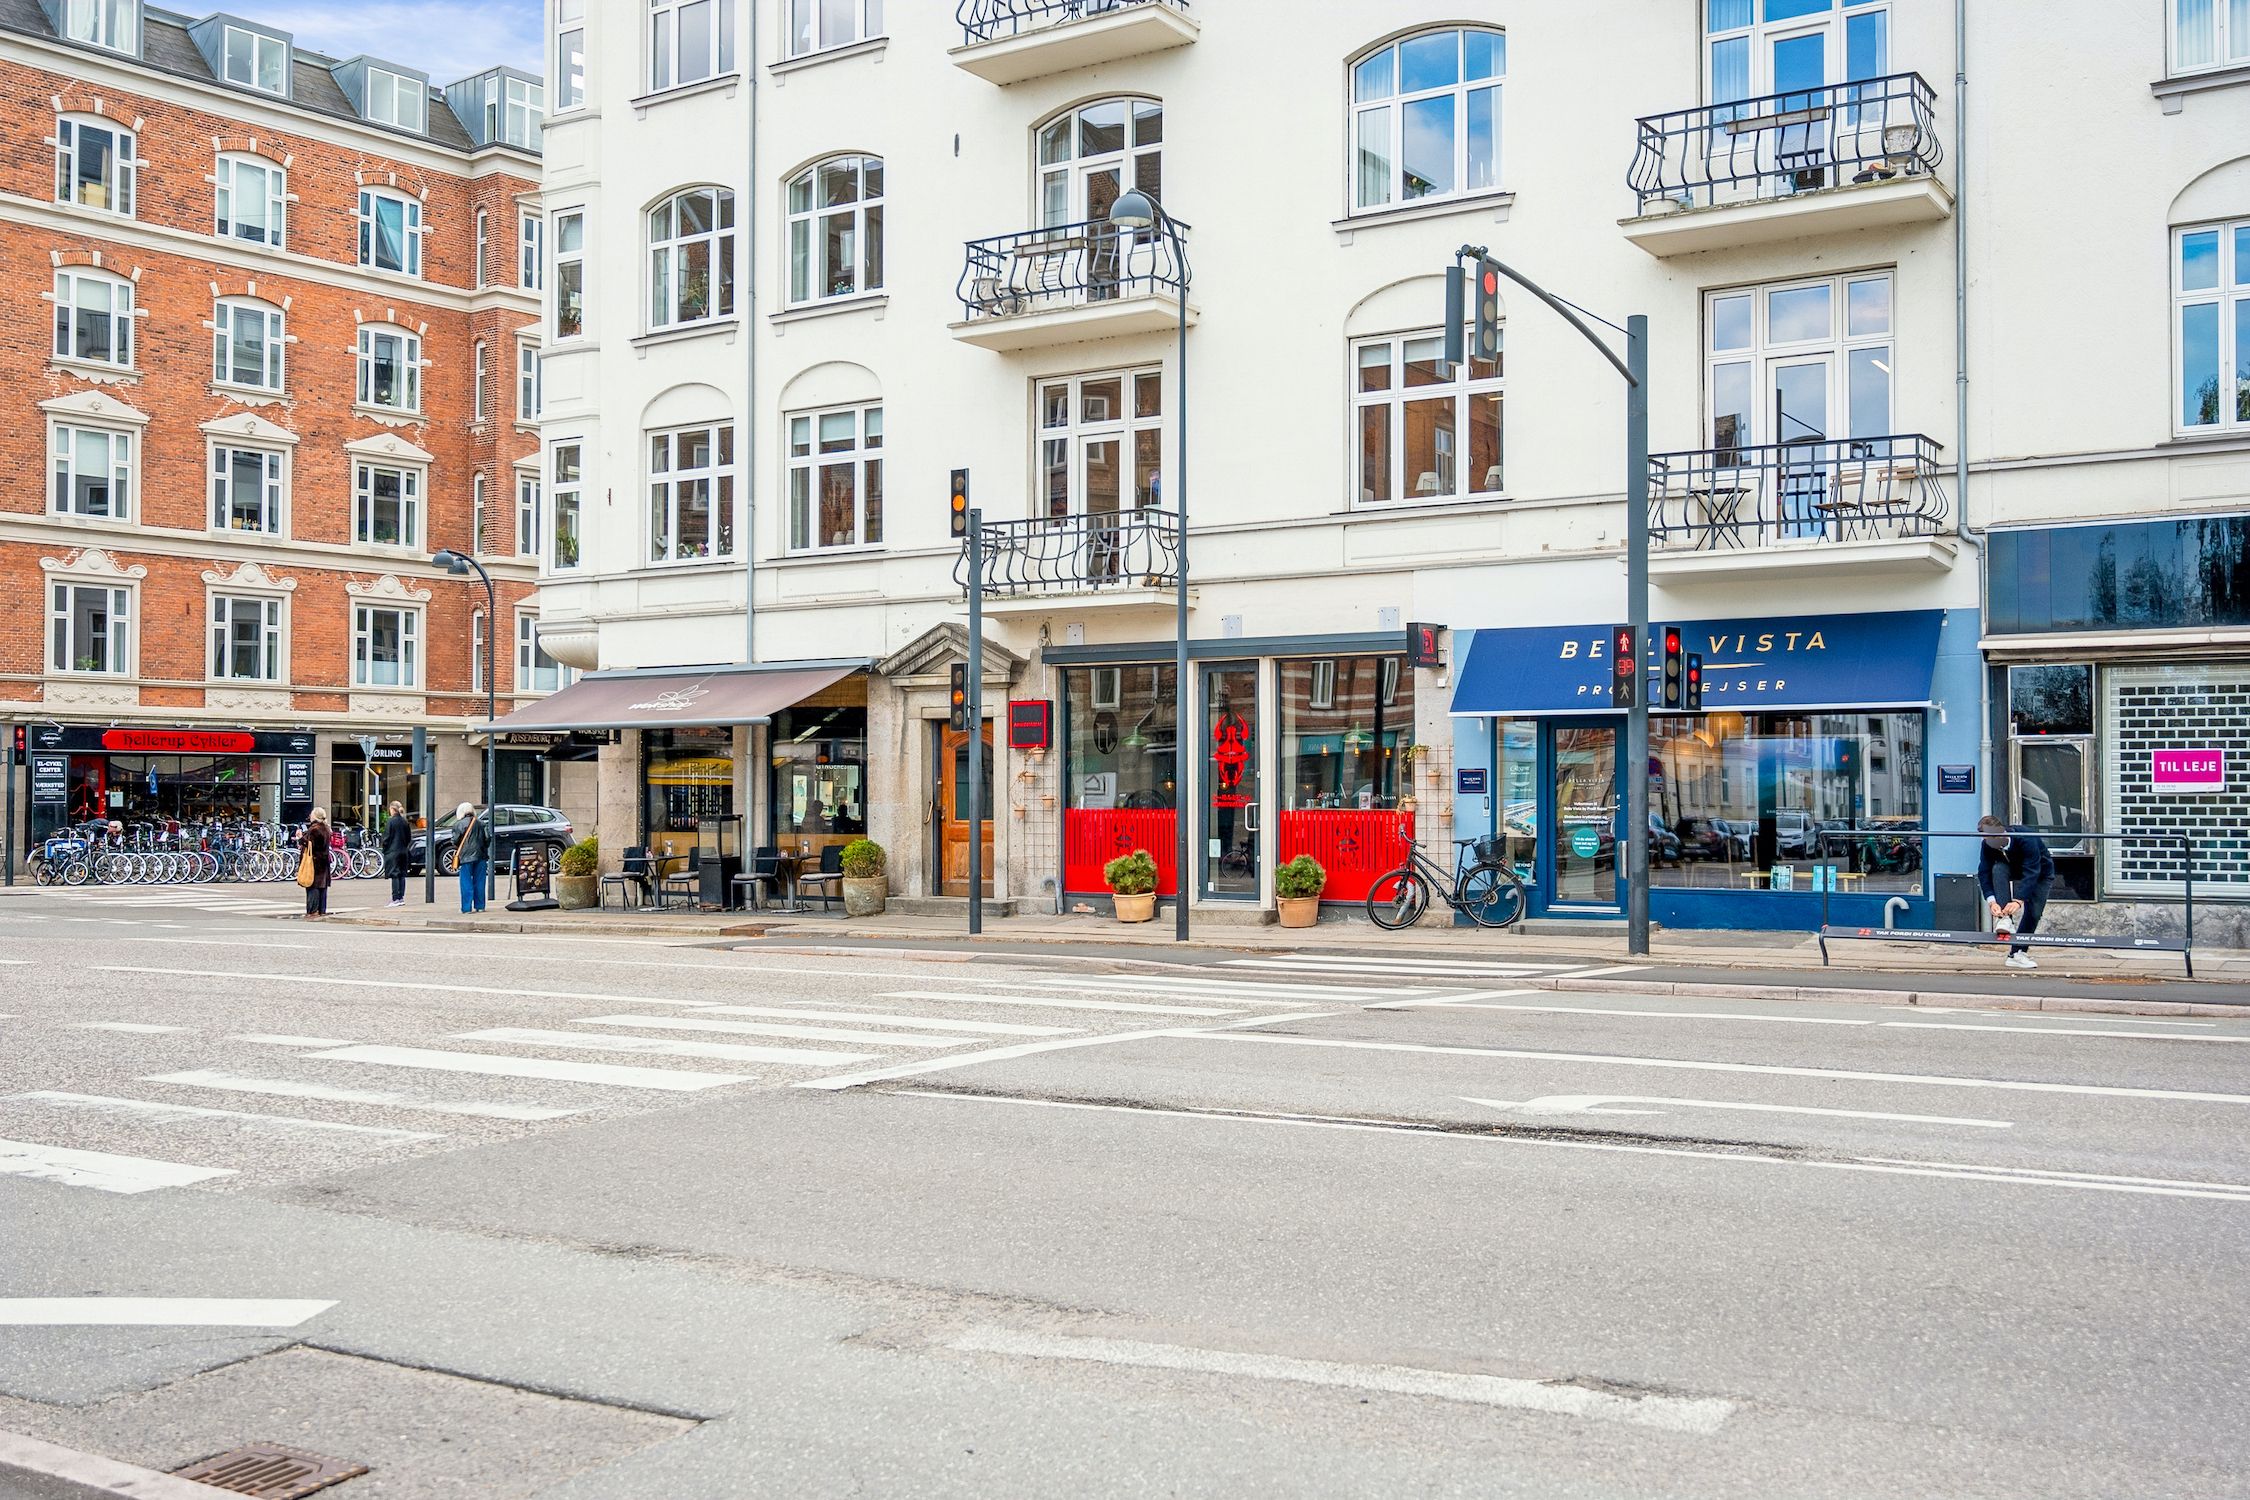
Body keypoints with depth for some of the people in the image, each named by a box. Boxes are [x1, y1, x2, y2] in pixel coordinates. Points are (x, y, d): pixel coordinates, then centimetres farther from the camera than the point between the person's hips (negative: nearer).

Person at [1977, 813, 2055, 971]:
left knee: (2033, 913, -14)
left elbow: (2031, 873, -42)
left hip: (2040, 873, -3)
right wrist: (1991, 901, -42)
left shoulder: (2026, 839, -39)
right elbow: (1984, 873, -27)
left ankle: (2017, 954, -4)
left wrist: (2019, 900, -53)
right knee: (1998, 869, -30)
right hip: (2015, 871, 3)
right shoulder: (1988, 845, -26)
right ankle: (2004, 918, -35)